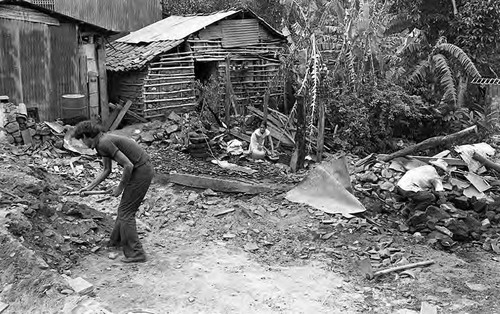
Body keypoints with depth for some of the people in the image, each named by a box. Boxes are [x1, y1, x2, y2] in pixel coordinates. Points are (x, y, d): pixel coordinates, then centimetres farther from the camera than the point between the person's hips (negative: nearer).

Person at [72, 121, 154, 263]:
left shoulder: (104, 143, -19)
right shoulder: (102, 141, 12)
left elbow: (128, 165, -24)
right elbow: (107, 170, 22)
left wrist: (120, 187, -11)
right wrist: (89, 187, 20)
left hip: (141, 172, -10)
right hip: (145, 170, 10)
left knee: (126, 212, -3)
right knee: (125, 208, 23)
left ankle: (135, 253, 0)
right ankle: (117, 240, 40)